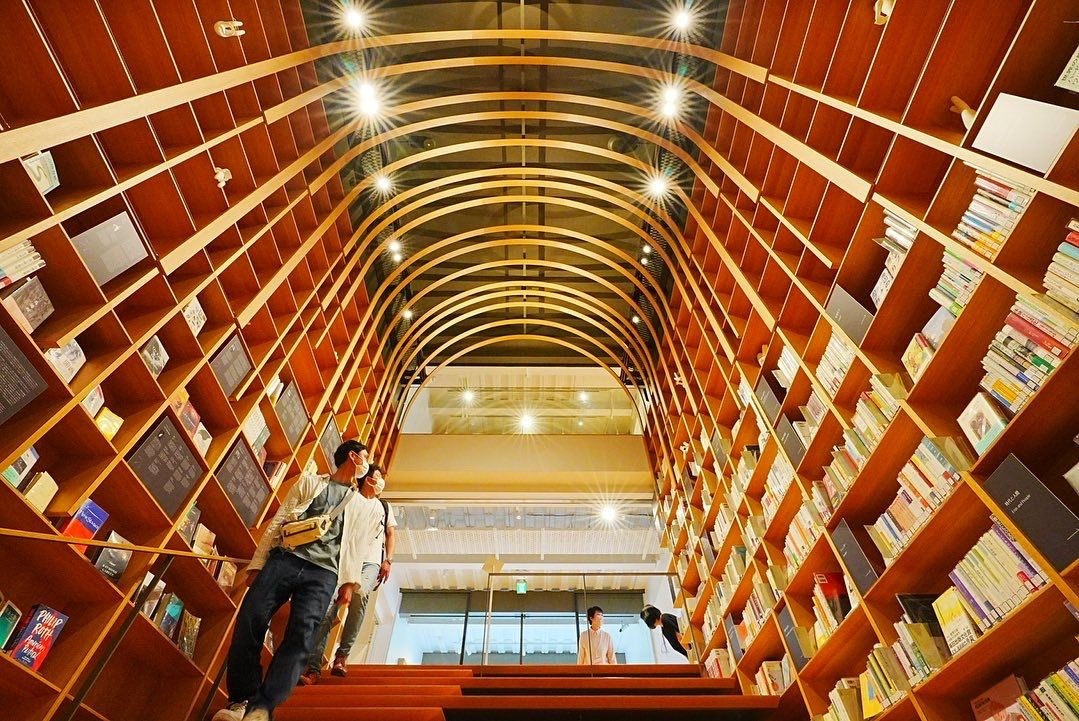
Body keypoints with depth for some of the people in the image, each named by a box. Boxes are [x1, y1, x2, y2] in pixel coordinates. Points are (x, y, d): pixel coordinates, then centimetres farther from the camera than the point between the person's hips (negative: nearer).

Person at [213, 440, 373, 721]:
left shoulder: (360, 505, 22)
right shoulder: (309, 482, 18)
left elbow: (356, 549, 16)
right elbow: (277, 523, 12)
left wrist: (350, 584, 4)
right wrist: (257, 565, 5)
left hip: (323, 574, 1)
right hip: (285, 558, 0)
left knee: (302, 634, -17)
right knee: (249, 619, -14)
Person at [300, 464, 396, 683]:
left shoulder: (384, 506, 26)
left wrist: (388, 561, 8)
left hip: (370, 562, 1)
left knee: (359, 593, -30)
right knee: (327, 607, -20)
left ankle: (342, 655, -19)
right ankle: (313, 668, -18)